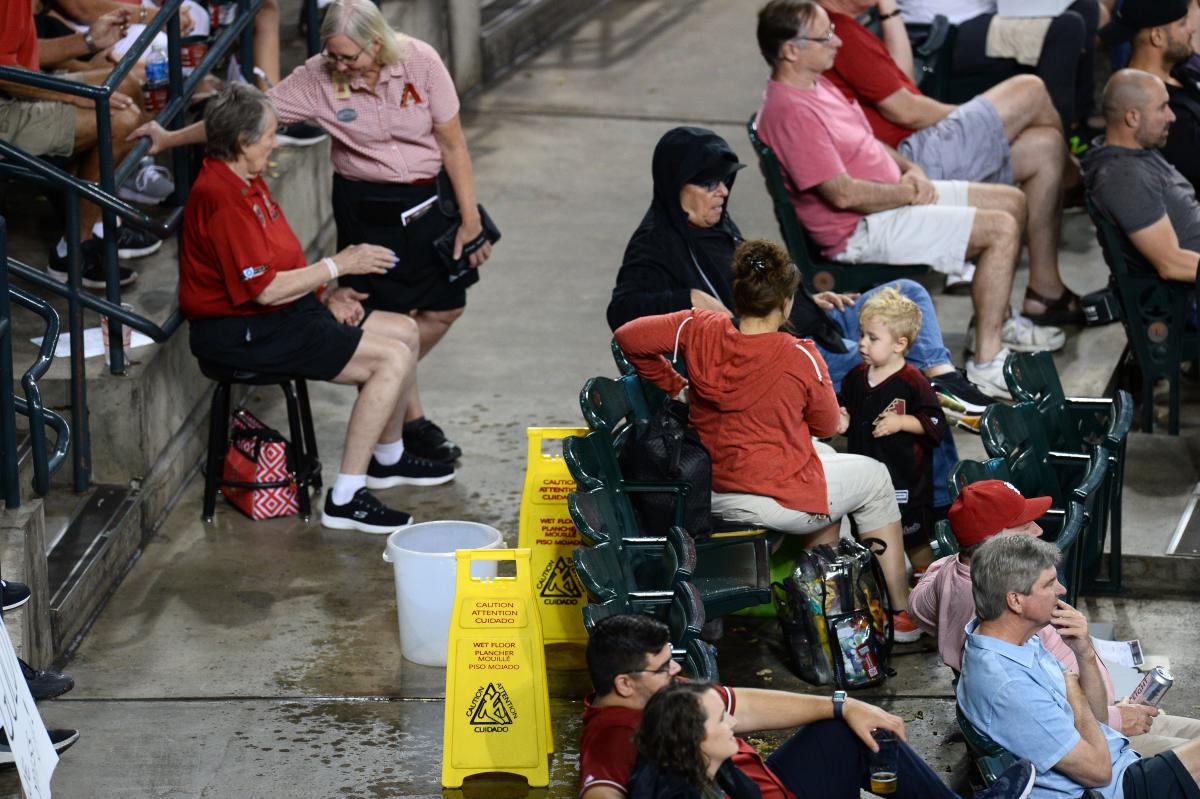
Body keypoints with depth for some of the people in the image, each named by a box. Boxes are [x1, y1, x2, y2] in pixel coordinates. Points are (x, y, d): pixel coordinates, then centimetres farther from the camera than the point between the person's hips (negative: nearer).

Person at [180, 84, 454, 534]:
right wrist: (338, 266, -15)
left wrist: (327, 295, 5)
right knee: (392, 358, -19)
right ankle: (345, 498, -16)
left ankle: (387, 458, 32)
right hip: (244, 334, -11)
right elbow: (264, 289, -24)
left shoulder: (244, 181, 13)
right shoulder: (221, 197, -22)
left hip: (283, 313, 11)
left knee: (405, 332, 13)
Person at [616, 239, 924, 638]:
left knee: (823, 455, 34)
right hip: (778, 500, -6)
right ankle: (902, 612, 30)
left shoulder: (700, 330, -9)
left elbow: (628, 336, 0)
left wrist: (672, 384, 9)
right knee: (874, 476, 22)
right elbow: (826, 425, -3)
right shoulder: (801, 357, -19)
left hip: (713, 497, 6)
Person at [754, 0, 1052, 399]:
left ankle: (996, 320, 23)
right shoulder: (789, 112, -23)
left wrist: (910, 171, 3)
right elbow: (843, 194, -26)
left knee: (1012, 201, 13)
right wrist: (910, 193, -13)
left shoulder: (816, 84, 10)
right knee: (1002, 230, -20)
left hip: (894, 198, 11)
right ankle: (986, 364, -18)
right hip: (863, 231, -11)